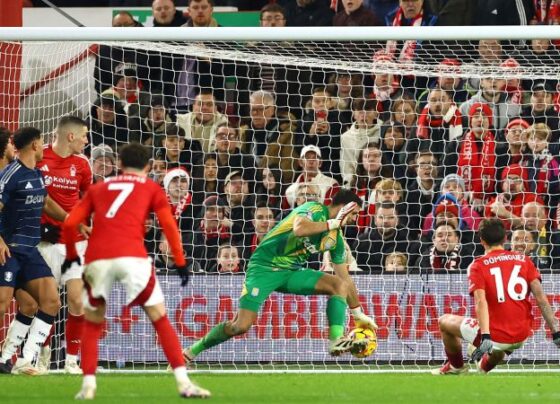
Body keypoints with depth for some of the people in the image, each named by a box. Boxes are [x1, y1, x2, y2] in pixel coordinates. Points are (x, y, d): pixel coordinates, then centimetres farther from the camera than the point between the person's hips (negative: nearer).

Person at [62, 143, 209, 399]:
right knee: (160, 319, 8)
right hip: (132, 257, -2)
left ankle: (88, 385, 5)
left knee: (92, 324, 19)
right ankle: (183, 382, 0)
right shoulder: (151, 188, 20)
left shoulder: (98, 189, 26)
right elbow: (169, 226, 8)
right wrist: (180, 263, 11)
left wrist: (71, 256, 31)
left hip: (96, 260, 2)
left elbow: (70, 224, 18)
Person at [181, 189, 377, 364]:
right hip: (264, 267, -7)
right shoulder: (315, 210, -14)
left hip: (291, 272, 7)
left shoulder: (337, 239, 7)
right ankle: (192, 351, 2)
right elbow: (299, 229, -37)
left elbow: (345, 278, 16)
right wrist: (334, 223, -26)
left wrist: (358, 314, 17)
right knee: (241, 325, -17)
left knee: (339, 285, -11)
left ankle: (336, 342, -20)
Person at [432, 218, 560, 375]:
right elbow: (541, 298, -1)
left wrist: (485, 337, -27)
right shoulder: (525, 260, 7)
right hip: (522, 337, 4)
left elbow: (481, 301, -18)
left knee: (445, 321, 22)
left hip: (494, 336, -4)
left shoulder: (478, 266, -2)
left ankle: (456, 366, 37)